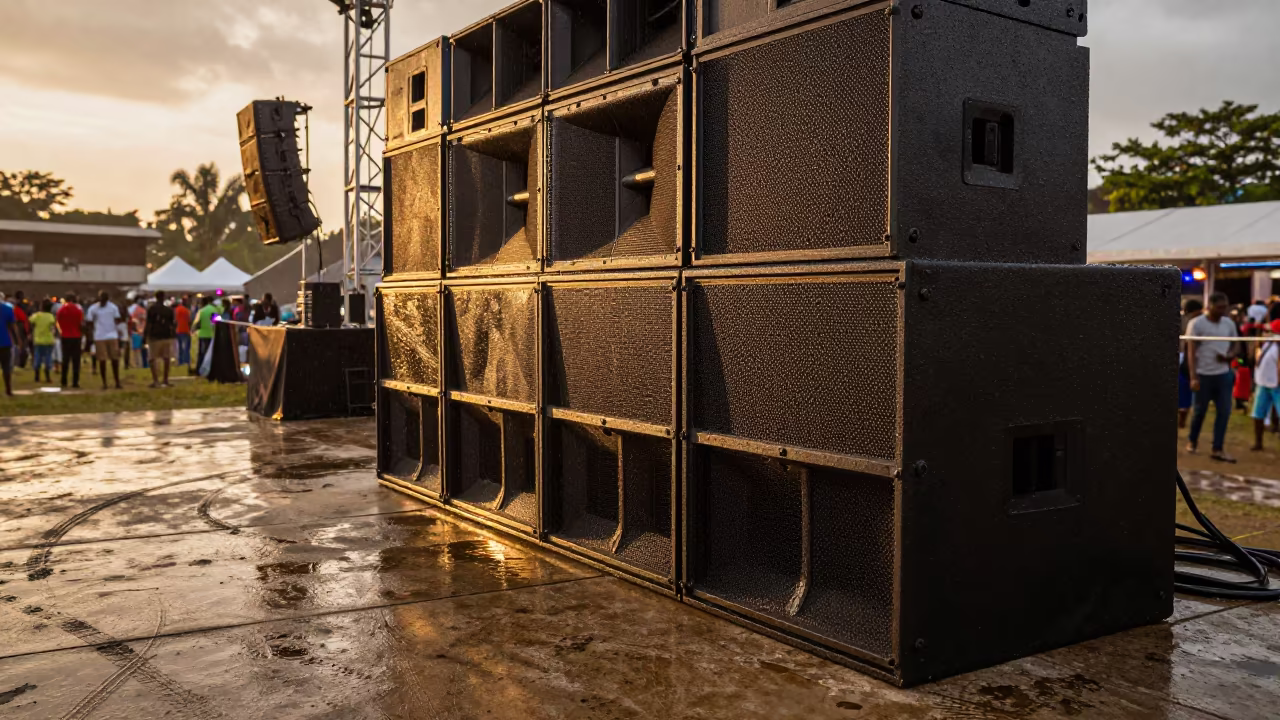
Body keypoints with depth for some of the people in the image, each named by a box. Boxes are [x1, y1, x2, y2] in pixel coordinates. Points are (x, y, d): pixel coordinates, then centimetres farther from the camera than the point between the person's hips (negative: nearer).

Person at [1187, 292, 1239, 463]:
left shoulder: (1229, 323, 5)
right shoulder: (1197, 323, -9)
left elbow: (1234, 345, 15)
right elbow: (1191, 352, -10)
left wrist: (1228, 356, -10)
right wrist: (1193, 377, -17)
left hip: (1224, 374, 4)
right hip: (1203, 375, -4)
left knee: (1224, 411, 0)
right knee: (1200, 411, 6)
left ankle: (1218, 449, 5)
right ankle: (1192, 441, 28)